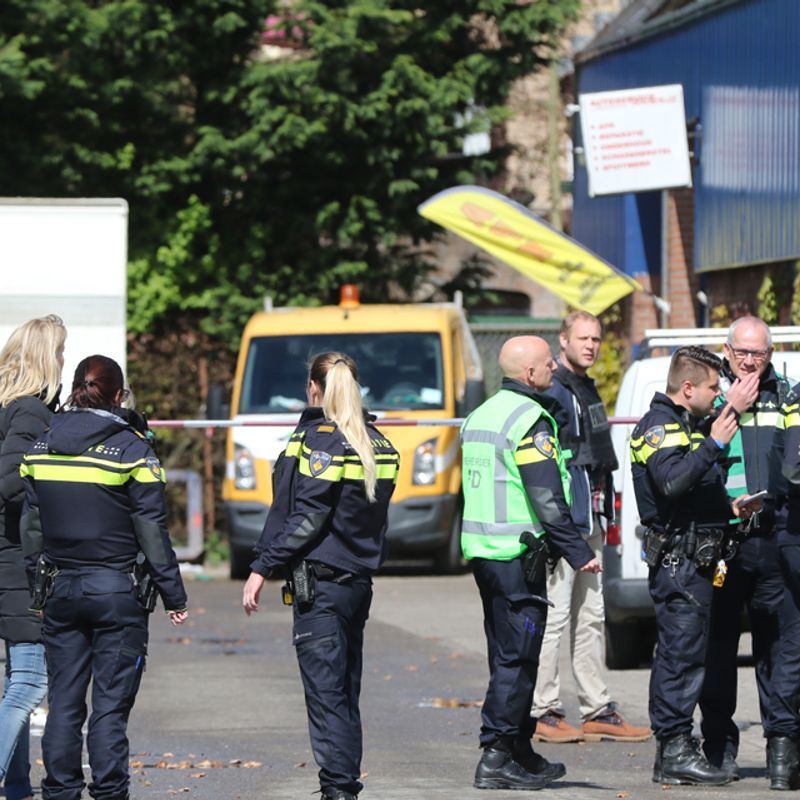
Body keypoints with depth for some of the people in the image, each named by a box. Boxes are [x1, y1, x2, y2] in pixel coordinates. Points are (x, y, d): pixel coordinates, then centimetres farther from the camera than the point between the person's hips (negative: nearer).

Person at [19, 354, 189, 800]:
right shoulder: (131, 449, -9)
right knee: (111, 704, -1)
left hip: (60, 590, 4)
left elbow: (31, 525, 9)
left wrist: (40, 579, 18)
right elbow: (152, 530, -8)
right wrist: (174, 595, -1)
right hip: (117, 591, -4)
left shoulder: (42, 447, 4)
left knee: (63, 701, 9)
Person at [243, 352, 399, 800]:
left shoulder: (318, 440, -12)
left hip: (319, 582, -8)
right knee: (346, 694, 13)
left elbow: (305, 518, -16)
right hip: (360, 581, 8)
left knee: (326, 693, -8)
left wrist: (263, 567, -12)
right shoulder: (378, 445, 12)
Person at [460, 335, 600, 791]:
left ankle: (521, 753, 21)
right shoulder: (530, 420, -14)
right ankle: (498, 757, -7)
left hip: (482, 548, 9)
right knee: (517, 656, -6)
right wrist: (579, 553, -14)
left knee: (507, 654, 15)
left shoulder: (482, 414, 15)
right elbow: (547, 499, -18)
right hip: (518, 553, -9)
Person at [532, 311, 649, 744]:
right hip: (562, 519, -10)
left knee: (590, 616, 11)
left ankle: (598, 711, 15)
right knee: (555, 615, -7)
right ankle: (544, 712, -3)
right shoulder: (553, 391, -12)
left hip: (590, 521, 10)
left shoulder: (588, 390, 18)